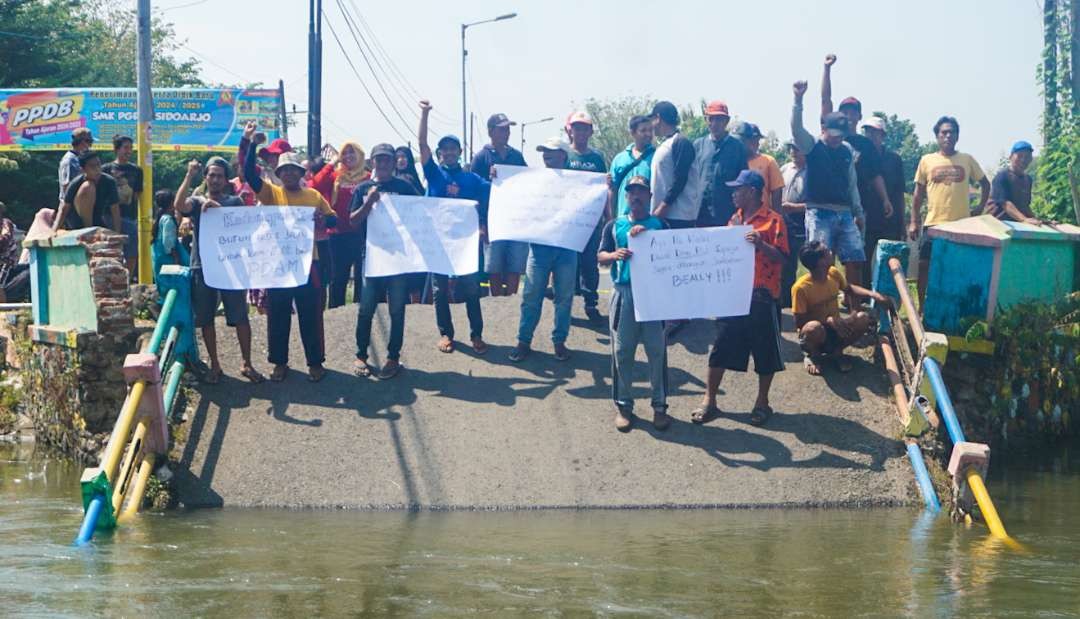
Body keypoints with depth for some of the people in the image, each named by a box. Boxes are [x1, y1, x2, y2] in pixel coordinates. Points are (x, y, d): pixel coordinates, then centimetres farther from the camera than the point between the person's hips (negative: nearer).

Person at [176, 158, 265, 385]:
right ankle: (214, 365, 17)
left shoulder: (234, 202, 6)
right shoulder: (196, 201, 7)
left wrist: (218, 207, -21)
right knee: (206, 319, 6)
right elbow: (179, 206, -15)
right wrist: (190, 176, -19)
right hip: (202, 267, 1)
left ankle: (247, 364, 8)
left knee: (240, 317, -2)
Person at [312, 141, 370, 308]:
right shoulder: (335, 177, 8)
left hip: (361, 234, -1)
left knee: (361, 277, 5)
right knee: (338, 278, 7)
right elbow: (315, 186, -8)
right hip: (338, 234, 1)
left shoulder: (368, 178, 3)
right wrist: (332, 164, -7)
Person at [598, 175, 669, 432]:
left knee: (657, 351, 1)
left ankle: (659, 405, 8)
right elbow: (600, 256, 4)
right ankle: (623, 405, 12)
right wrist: (614, 255, -19)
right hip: (624, 294, 1)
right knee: (622, 351, 4)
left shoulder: (659, 225, 6)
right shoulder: (615, 225, 8)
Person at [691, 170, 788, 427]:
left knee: (764, 350, 5)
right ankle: (709, 401, 9)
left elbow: (780, 258, -13)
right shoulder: (736, 219, 13)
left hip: (762, 296, -6)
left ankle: (762, 403, 17)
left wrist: (761, 245, -27)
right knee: (721, 347, 5)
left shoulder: (773, 220, -8)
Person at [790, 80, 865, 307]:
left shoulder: (847, 151, 14)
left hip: (845, 214, 5)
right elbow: (796, 127, -18)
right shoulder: (812, 147, 0)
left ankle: (854, 305, 10)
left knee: (855, 260, 2)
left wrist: (858, 212, 21)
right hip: (820, 214, -5)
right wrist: (798, 99, -32)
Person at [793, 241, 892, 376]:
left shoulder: (833, 273, -7)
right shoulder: (801, 287, -25)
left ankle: (837, 351, 2)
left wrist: (873, 294, -1)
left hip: (835, 329, 5)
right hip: (815, 334, -5)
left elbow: (849, 289, 15)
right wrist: (828, 320, -31)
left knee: (863, 319, -21)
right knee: (814, 328, -41)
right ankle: (811, 355, -6)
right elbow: (799, 322, -20)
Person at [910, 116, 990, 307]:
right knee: (925, 266, -1)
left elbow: (985, 184, 18)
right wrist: (914, 222, 4)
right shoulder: (927, 161, 6)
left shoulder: (967, 160, 7)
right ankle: (922, 308, 8)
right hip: (933, 224, 0)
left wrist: (981, 208, 7)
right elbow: (918, 193, 9)